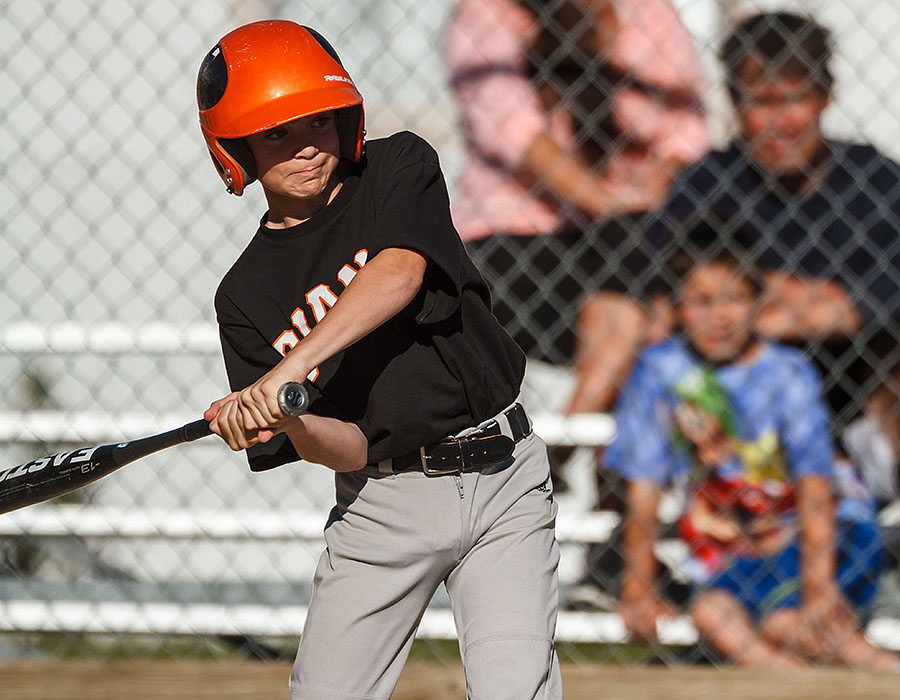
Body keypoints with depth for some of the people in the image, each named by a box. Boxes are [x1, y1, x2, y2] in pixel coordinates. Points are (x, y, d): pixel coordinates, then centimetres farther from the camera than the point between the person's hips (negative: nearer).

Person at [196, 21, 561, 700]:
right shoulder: (247, 296, 2)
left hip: (504, 475, -2)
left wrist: (292, 368, -32)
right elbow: (351, 450, -4)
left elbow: (400, 274, -22)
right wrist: (289, 421, -28)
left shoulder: (399, 168, 0)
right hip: (382, 502, 2)